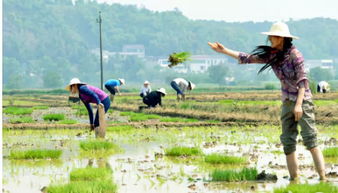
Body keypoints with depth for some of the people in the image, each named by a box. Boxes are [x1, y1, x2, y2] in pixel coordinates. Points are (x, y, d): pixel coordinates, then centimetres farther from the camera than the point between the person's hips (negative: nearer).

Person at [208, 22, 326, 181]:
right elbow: (248, 58, 14)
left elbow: (302, 80, -15)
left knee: (310, 139, -14)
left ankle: (323, 178, -16)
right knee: (288, 142, 3)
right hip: (287, 102, 7)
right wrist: (224, 51, 11)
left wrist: (299, 104, -23)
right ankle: (294, 179, 6)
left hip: (302, 100, -7)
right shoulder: (271, 56, 7)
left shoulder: (294, 55, -12)